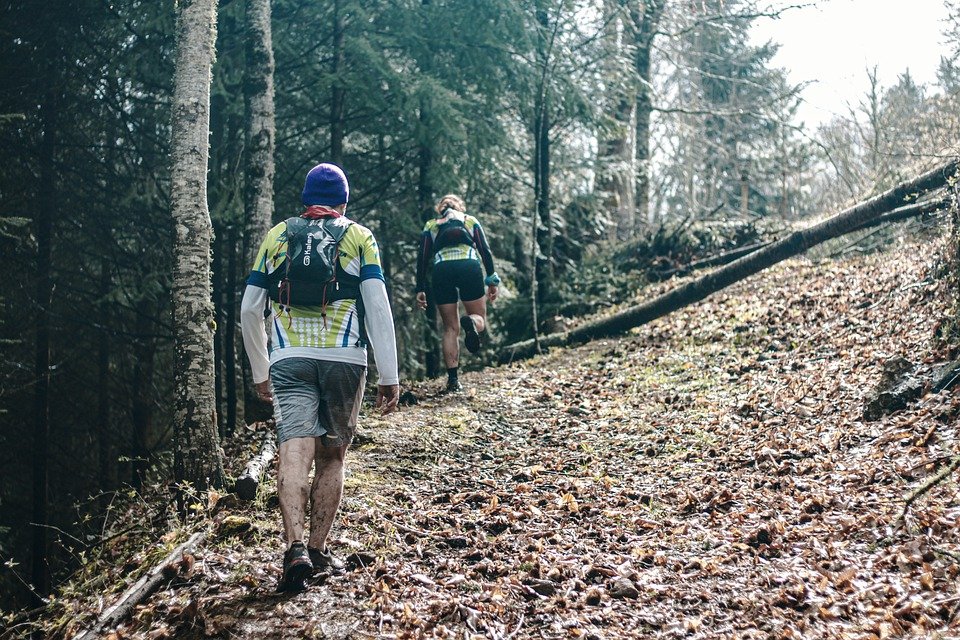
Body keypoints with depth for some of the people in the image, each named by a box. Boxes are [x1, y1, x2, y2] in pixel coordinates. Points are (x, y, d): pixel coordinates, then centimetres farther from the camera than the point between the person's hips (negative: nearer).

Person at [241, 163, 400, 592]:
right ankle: (319, 549, 11)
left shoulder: (277, 237, 14)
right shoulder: (358, 238, 8)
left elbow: (250, 309, 12)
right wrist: (389, 375, -2)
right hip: (344, 359, 0)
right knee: (332, 454, 11)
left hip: (289, 360, 1)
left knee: (295, 449, -9)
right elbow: (378, 307, -3)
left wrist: (260, 372, 22)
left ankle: (295, 547, -25)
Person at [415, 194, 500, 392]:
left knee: (450, 328, 9)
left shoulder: (430, 225, 25)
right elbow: (485, 251, 11)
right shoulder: (470, 220, 24)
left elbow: (422, 258, 15)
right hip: (469, 267, -1)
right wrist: (492, 279, 10)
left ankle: (453, 379, -1)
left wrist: (420, 290, 14)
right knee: (480, 318, 11)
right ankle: (470, 322, -28)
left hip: (442, 271, 1)